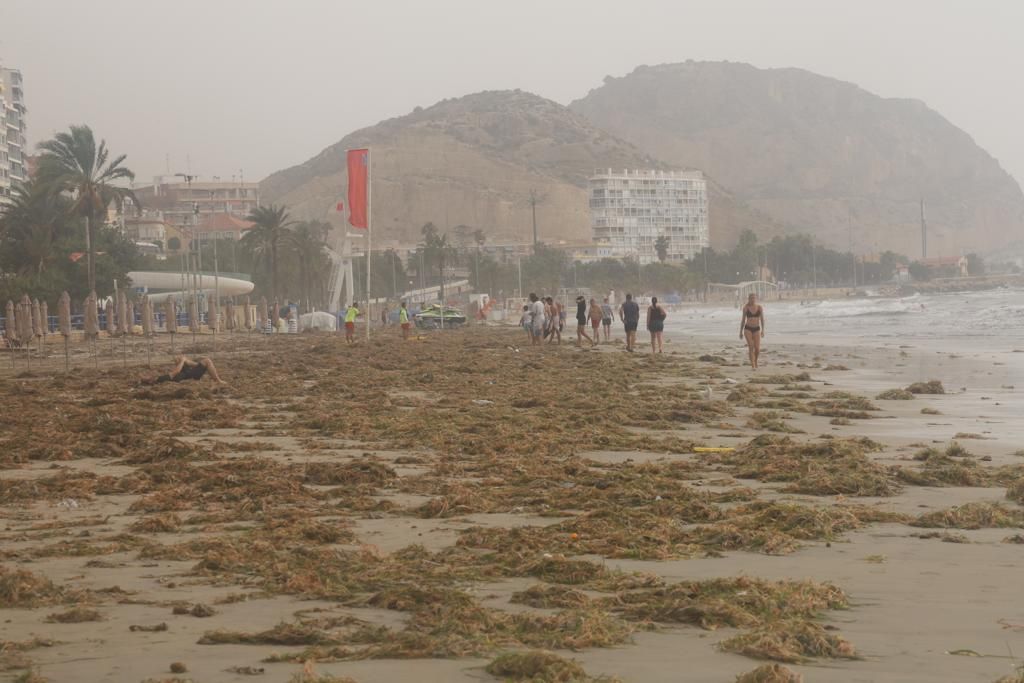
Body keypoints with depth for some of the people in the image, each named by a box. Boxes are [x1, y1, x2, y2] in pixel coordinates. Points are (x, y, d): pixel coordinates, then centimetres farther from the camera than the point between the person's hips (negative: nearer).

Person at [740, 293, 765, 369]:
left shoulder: (760, 307, -1)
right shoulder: (746, 308, -1)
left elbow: (762, 319, -3)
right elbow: (743, 320, 6)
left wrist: (763, 330, -14)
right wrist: (741, 332, 8)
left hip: (756, 329, 1)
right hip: (748, 329, -1)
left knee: (757, 348, -5)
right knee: (751, 347, -15)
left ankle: (755, 361, 25)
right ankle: (753, 365, -11)